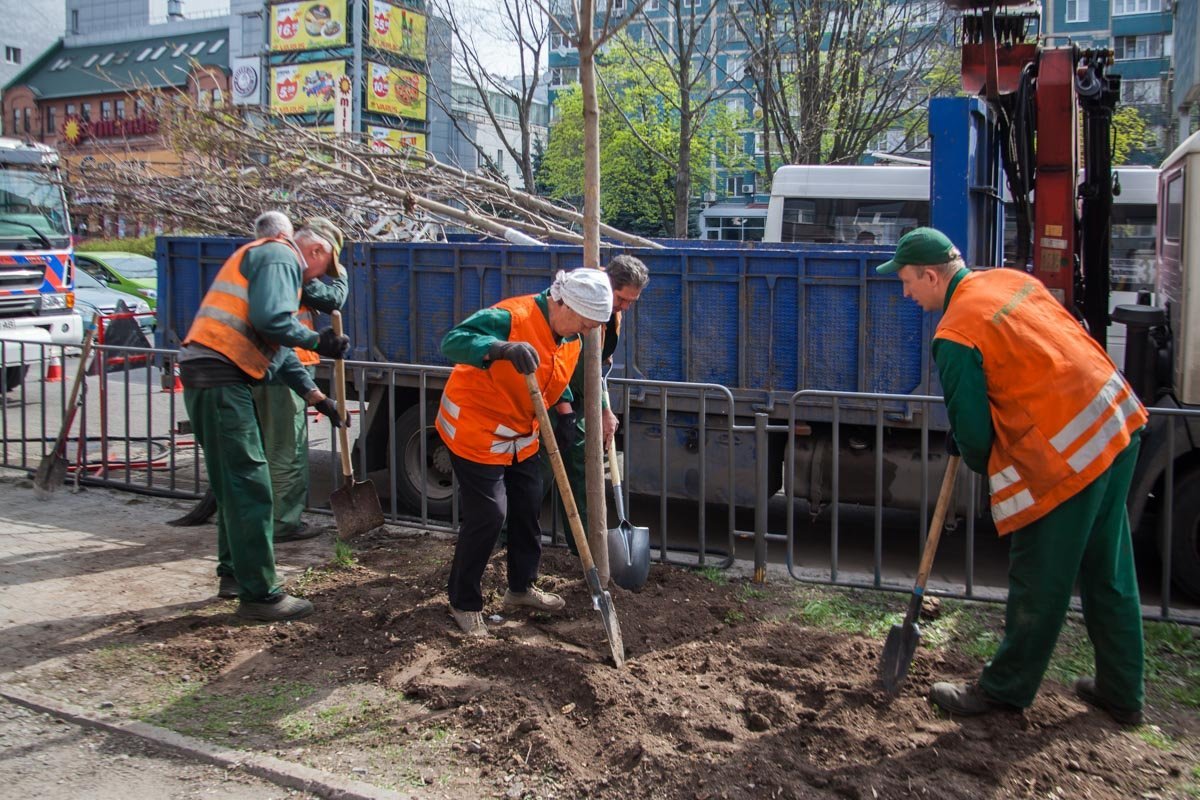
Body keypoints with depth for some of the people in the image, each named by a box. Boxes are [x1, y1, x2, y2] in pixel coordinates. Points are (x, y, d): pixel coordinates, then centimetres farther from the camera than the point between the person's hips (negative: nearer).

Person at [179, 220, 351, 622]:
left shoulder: (276, 261, 28)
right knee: (249, 486, -8)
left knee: (235, 483, 20)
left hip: (216, 376, 11)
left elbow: (279, 349, 29)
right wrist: (318, 341, -7)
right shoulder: (280, 257, -3)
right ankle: (259, 595, -4)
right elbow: (271, 320, -22)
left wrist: (315, 396, 26)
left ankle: (235, 572, 31)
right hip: (219, 375, -11)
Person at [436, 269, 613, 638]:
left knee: (528, 507, 15)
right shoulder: (511, 318, -27)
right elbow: (453, 341, -36)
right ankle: (464, 603, 10)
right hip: (476, 431, -9)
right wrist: (502, 349, -51)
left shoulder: (572, 339, 1)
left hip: (522, 437, 9)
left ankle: (522, 586, 35)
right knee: (487, 515, -8)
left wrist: (564, 412, 3)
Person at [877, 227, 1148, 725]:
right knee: (1108, 572, 19)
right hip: (1118, 422, 9)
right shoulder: (1011, 280, 10)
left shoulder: (956, 335, -15)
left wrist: (981, 463, 13)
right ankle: (1121, 692, 32)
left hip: (1066, 455, -9)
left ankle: (1006, 689, 23)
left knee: (1039, 582, 6)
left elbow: (972, 429, -11)